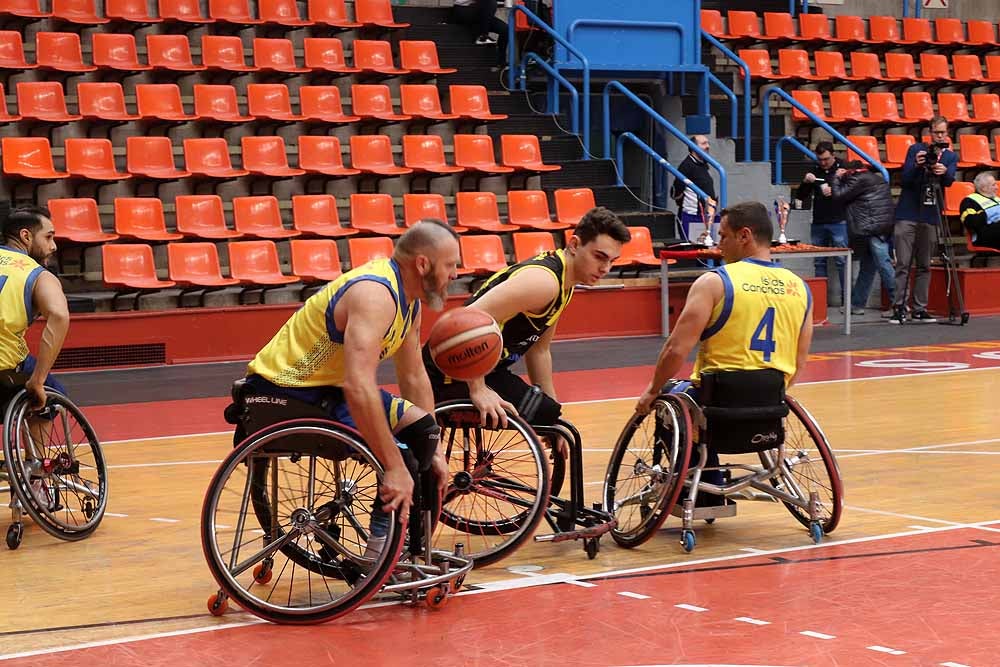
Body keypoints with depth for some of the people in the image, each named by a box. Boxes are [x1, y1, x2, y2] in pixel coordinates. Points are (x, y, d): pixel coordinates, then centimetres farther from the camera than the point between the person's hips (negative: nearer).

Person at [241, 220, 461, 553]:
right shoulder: (375, 294, -26)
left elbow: (413, 377, 16)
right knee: (400, 458, -21)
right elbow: (359, 388, -37)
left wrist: (434, 450, 14)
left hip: (325, 386, 11)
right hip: (283, 397, -11)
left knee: (420, 426, 9)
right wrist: (395, 469, -36)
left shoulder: (408, 298, 6)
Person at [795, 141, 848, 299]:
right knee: (819, 262, 7)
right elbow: (800, 196, 14)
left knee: (842, 261, -6)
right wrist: (805, 182, -5)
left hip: (838, 222, -4)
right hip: (818, 223, 5)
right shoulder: (814, 171, 12)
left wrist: (834, 191, -16)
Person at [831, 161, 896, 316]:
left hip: (873, 229, -10)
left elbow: (839, 196, -2)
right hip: (884, 228, 10)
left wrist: (837, 178, 13)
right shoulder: (877, 178, 26)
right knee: (867, 267, 13)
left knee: (883, 264, -12)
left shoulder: (858, 180, -4)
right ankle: (857, 304, 19)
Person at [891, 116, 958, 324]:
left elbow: (949, 180, -8)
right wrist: (917, 166, -23)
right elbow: (905, 179, -4)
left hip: (930, 217, 2)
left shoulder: (951, 156, 10)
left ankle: (920, 310, 7)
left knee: (924, 266, 4)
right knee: (903, 264, -6)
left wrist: (943, 172, -31)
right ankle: (899, 308, -7)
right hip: (907, 215, -2)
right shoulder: (916, 150, 4)